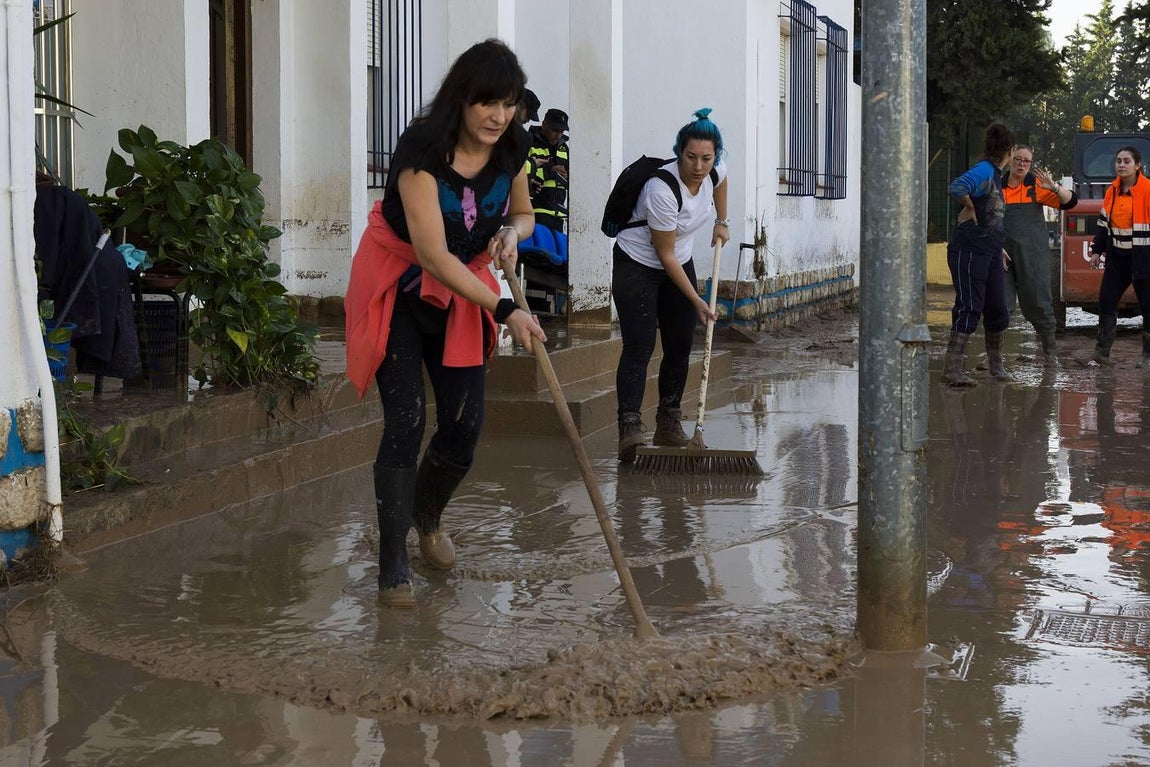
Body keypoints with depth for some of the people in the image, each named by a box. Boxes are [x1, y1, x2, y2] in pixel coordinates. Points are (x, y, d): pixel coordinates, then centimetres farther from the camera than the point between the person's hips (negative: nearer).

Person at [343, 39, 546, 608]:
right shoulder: (421, 149, -28)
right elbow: (434, 255, -31)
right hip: (399, 290, -5)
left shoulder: (511, 148, -9)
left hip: (463, 291, 5)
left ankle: (427, 517, 33)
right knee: (406, 421, -13)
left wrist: (511, 233, -14)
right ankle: (393, 568, -4)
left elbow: (523, 214, 10)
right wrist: (503, 311, -34)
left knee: (464, 422, 2)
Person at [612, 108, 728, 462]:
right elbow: (665, 255, -23)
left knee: (680, 346, 4)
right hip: (637, 265, -7)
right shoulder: (662, 190, -32)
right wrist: (696, 301, -17)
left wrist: (722, 223, 22)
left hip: (680, 264, 7)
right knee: (639, 346, -18)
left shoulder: (715, 170, -12)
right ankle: (629, 427, -27)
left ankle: (668, 424, 12)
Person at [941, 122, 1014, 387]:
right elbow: (957, 188, -34)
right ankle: (952, 369, -9)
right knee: (969, 309, -11)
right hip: (969, 252, -9)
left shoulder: (995, 174, 17)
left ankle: (996, 365, 26)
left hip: (989, 254, 9)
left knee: (998, 311, 13)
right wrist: (969, 208, -17)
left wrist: (998, 248, 26)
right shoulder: (983, 171, -14)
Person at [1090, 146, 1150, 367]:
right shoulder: (1112, 191, 8)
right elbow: (1103, 223, 16)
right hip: (1117, 256, 6)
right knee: (1106, 300, 3)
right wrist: (1097, 251, 16)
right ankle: (1102, 353, 9)